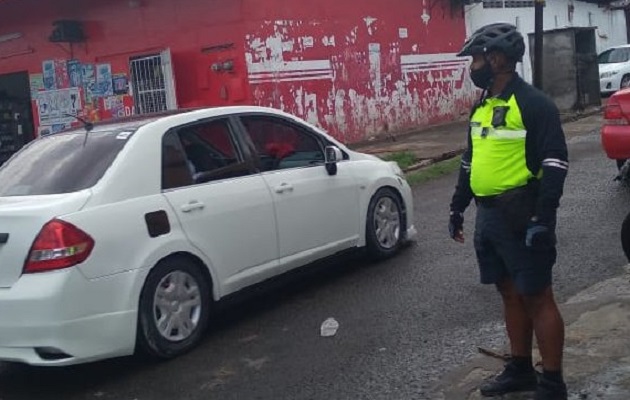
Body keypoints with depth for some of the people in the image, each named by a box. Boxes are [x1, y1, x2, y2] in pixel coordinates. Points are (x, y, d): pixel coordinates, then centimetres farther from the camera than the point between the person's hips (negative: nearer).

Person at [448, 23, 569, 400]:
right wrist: (457, 208, 22)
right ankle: (520, 370, 28)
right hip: (488, 216, 8)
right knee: (510, 294, 16)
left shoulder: (534, 103, -12)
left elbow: (555, 164, -17)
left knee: (536, 298, -1)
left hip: (521, 217, -8)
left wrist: (542, 220, -22)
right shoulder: (482, 107, 14)